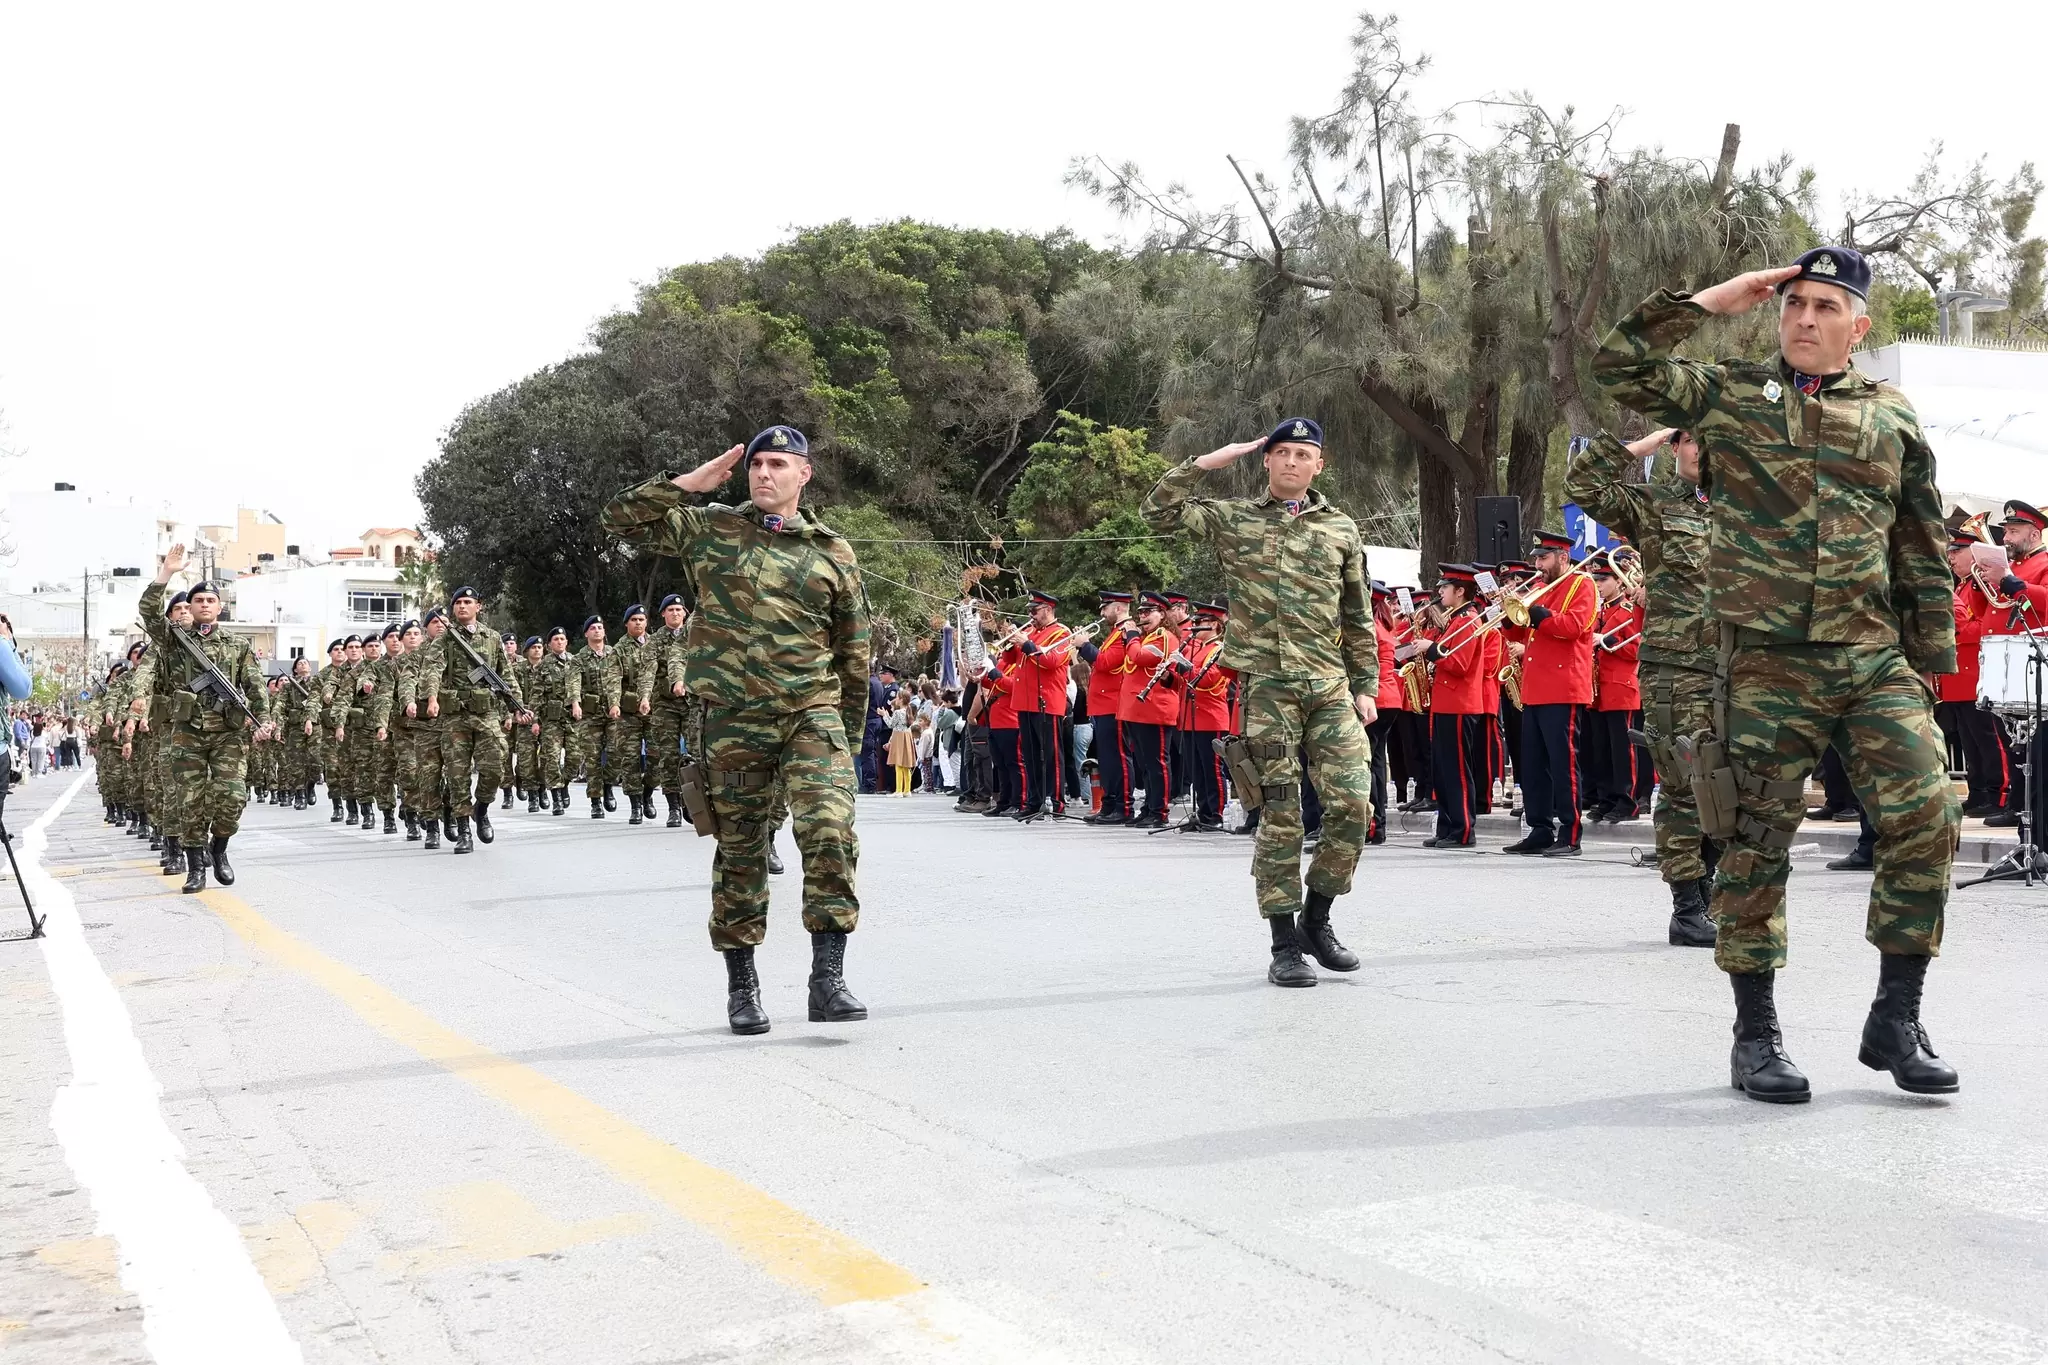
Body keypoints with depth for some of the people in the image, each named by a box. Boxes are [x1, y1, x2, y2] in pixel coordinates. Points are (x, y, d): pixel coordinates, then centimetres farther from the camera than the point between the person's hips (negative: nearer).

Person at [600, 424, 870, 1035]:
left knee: (831, 832, -17)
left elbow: (853, 650, 13)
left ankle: (828, 978, -11)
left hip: (812, 714, 0)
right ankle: (742, 986, 20)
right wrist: (690, 483, 3)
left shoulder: (833, 552, 8)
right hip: (733, 722, 0)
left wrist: (848, 731, 13)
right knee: (739, 852, 7)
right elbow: (621, 518, 9)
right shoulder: (709, 528, 8)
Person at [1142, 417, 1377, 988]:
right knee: (1280, 815, -2)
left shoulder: (1341, 529, 13)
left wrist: (1365, 686, 8)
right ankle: (1285, 946, 6)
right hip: (1266, 687, -2)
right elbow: (1159, 511, 1)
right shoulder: (1232, 519, 8)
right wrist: (1210, 460, 0)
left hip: (1331, 686, 2)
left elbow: (1359, 619, 15)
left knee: (1352, 802, -6)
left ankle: (1316, 918, 16)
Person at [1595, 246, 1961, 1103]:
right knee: (1758, 840, 1)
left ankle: (1896, 1019, 8)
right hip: (1767, 662, -2)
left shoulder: (1892, 417, 13)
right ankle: (1756, 1034, 12)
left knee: (1926, 820, -7)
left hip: (1875, 659, 2)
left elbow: (1923, 550, 15)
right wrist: (1716, 299, 0)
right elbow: (1620, 364, -4)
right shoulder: (1731, 396, 8)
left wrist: (1932, 662, 10)